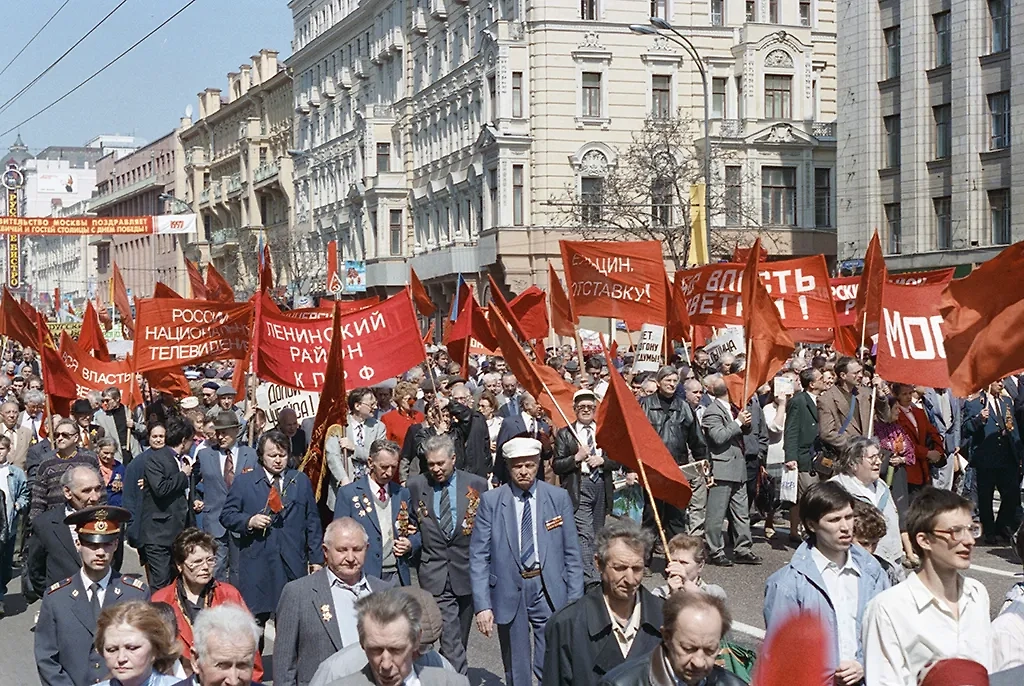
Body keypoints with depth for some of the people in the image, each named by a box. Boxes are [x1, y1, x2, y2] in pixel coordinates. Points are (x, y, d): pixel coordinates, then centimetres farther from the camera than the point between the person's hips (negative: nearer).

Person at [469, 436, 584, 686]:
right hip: (509, 593, 0)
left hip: (550, 592, 0)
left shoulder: (559, 498, 2)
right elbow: (478, 556, -2)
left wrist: (575, 601, 0)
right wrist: (482, 604, -9)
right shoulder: (490, 501, -1)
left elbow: (572, 553, 4)